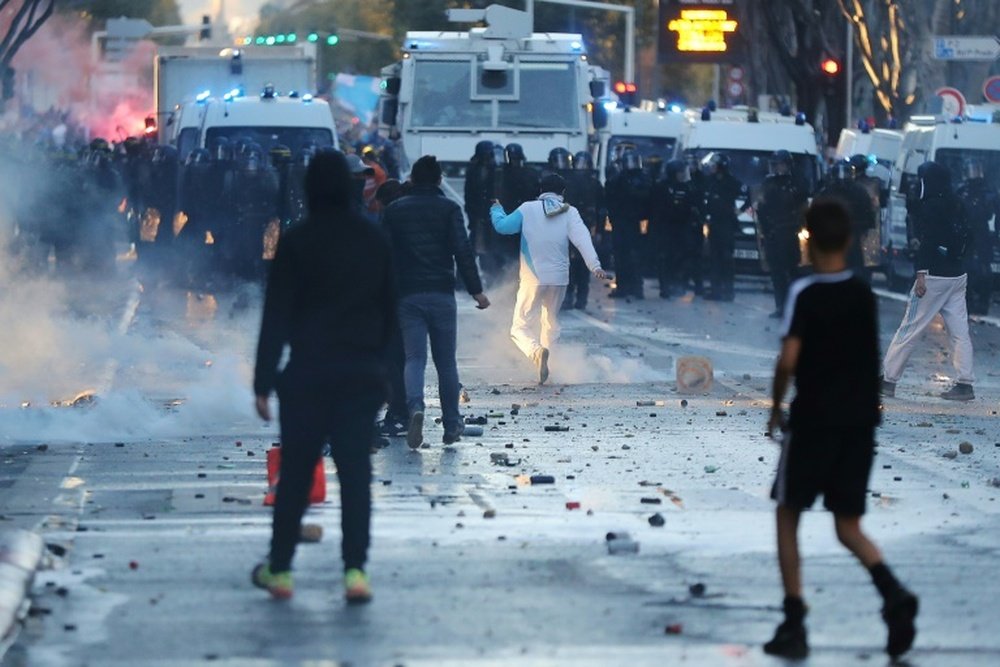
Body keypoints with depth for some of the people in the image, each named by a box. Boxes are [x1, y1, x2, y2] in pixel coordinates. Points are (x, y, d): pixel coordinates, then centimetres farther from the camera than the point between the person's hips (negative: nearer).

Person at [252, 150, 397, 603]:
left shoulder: (297, 243, -8)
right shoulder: (374, 242, 5)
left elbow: (276, 316, -8)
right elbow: (389, 310, 14)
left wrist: (263, 382, -5)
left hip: (307, 374, -3)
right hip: (363, 375, 3)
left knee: (295, 473, 7)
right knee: (356, 473, 0)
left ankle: (279, 569, 16)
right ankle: (355, 569, -11)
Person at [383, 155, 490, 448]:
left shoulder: (395, 210, 6)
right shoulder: (448, 209, -1)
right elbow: (463, 251, -8)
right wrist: (476, 290, -5)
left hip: (408, 295, 1)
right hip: (442, 293, -1)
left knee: (414, 358, -2)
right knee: (446, 361, 9)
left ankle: (415, 407, -30)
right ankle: (452, 426, 12)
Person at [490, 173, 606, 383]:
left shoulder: (528, 209, -3)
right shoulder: (569, 212, -1)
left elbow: (503, 226, 0)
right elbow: (582, 238, -13)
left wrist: (496, 210, 21)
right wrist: (594, 265, -24)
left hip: (533, 278, -2)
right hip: (559, 278, 2)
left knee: (521, 327, 0)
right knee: (551, 322, 23)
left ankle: (537, 352, -31)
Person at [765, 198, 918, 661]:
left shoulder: (805, 293, -11)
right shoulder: (864, 295, 6)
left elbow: (789, 359, -17)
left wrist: (776, 407, -4)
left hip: (813, 420, -5)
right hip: (860, 423, 5)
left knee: (788, 517, 11)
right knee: (848, 526, 10)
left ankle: (794, 626, 6)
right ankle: (894, 594, -16)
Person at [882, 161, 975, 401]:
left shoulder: (931, 207, -10)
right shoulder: (955, 206, 12)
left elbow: (928, 241, -18)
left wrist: (921, 273, -21)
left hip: (935, 276, -8)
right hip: (958, 275, 8)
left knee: (909, 329, -3)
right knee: (959, 331, 5)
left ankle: (888, 379, 0)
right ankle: (965, 383, 1)